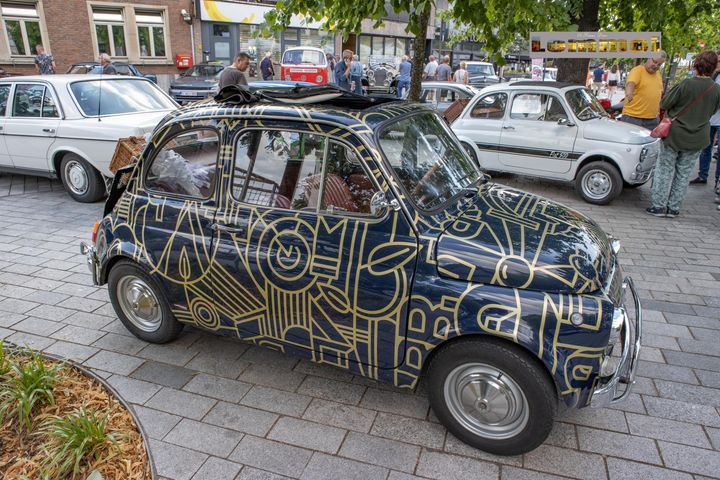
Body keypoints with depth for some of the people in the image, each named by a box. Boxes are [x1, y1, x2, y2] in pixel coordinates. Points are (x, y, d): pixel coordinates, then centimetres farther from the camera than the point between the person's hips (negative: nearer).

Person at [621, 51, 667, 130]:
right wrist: (629, 93, -48)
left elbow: (660, 93, 27)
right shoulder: (637, 71, -6)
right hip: (633, 117, -7)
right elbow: (630, 83, -27)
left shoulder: (659, 75, 17)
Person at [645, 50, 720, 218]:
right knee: (683, 174, 12)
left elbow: (664, 104, -10)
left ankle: (659, 206, 9)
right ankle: (674, 208, 17)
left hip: (674, 135, -3)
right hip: (697, 139, 4)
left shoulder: (686, 84, -17)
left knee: (665, 170, 8)